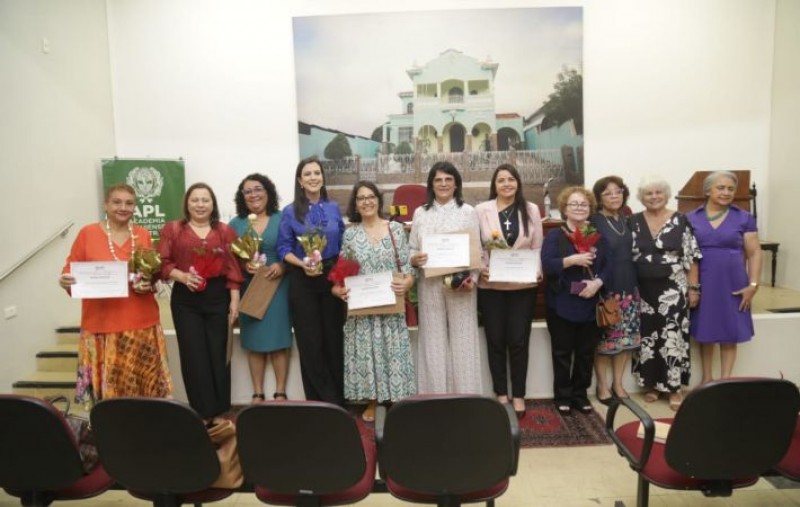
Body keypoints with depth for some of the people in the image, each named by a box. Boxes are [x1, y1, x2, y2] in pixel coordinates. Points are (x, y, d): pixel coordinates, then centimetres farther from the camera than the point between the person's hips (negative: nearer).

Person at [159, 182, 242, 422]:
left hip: (218, 297, 1)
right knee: (194, 355, 0)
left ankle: (220, 412, 16)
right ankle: (204, 412, 10)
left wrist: (234, 299, -2)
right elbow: (163, 263, 0)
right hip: (185, 299, 0)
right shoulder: (172, 229, 6)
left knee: (218, 353, 4)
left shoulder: (225, 231, 8)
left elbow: (233, 268, 4)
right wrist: (182, 276, -18)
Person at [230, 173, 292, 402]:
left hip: (277, 287, -2)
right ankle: (257, 394, 15)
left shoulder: (282, 219, 2)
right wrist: (243, 265, -14)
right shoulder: (235, 224, 8)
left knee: (278, 340, 2)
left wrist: (282, 266, -17)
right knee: (254, 342, 5)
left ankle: (280, 393, 12)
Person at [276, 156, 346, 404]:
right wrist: (302, 263, -18)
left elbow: (342, 244, 11)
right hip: (302, 281, -2)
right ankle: (324, 400, 16)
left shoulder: (334, 208, 7)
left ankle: (337, 398, 20)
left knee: (333, 337, 6)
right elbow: (283, 249, -2)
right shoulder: (290, 212, 0)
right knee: (310, 342, 3)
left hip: (332, 278, 2)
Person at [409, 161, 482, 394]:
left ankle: (466, 397, 14)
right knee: (433, 341, 7)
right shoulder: (420, 213, 8)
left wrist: (472, 278, -13)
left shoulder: (468, 212, 3)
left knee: (462, 340, 3)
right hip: (430, 285, 2)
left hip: (461, 284, -1)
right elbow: (412, 249, 10)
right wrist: (414, 259, -13)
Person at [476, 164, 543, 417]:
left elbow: (538, 247, 6)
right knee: (495, 341, 8)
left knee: (518, 341, 5)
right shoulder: (481, 210, -1)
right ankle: (501, 394, 23)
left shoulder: (531, 210, 4)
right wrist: (480, 269, -15)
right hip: (490, 285, 0)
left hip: (523, 285, 1)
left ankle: (518, 395, 20)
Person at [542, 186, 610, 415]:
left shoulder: (598, 237, 9)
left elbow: (608, 266, 4)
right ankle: (562, 397, 18)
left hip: (590, 305, 4)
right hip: (562, 305, -3)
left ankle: (580, 395, 25)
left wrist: (598, 282, -14)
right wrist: (572, 260, -23)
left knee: (586, 353, 11)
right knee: (562, 353, 6)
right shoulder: (554, 235, -3)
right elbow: (546, 265, -14)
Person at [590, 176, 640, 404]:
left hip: (628, 287, 6)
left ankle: (618, 383, 24)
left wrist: (636, 284, 13)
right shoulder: (594, 222, -9)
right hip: (605, 289, -6)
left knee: (625, 337, 10)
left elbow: (632, 253, 17)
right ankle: (602, 385, 17)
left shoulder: (627, 220, 10)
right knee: (603, 338, 2)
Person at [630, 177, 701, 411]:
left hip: (672, 289, -2)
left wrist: (693, 288, -4)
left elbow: (691, 258, -1)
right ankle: (652, 384, 22)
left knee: (672, 335, -1)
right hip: (643, 290, 2)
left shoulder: (680, 221, -1)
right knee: (647, 336, 8)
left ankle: (674, 386, 11)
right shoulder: (634, 222, 3)